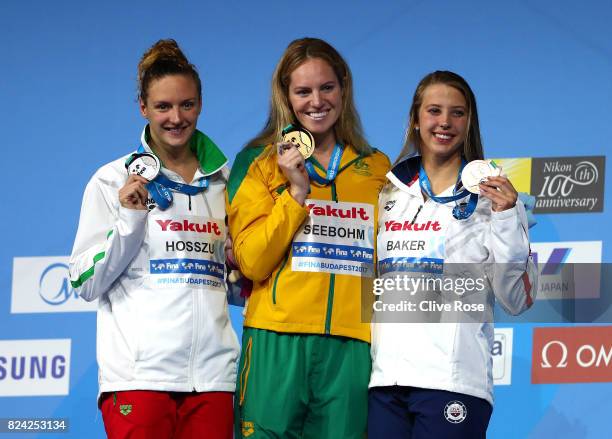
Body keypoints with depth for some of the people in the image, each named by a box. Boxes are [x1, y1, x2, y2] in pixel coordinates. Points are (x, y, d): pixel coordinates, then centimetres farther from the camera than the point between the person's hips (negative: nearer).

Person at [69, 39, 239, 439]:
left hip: (212, 372, 3)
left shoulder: (224, 181, 14)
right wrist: (129, 220, -11)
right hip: (139, 372, -3)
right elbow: (86, 283, 0)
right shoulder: (114, 180, 4)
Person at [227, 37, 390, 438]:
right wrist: (296, 193, -10)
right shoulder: (259, 163, 8)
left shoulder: (377, 169, 16)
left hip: (352, 345, 2)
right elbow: (252, 262, -2)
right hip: (278, 341, -2)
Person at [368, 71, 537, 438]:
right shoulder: (388, 193, 15)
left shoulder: (489, 195, 4)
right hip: (383, 378, 4)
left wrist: (505, 218, -11)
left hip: (453, 381, -4)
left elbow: (517, 300, -3)